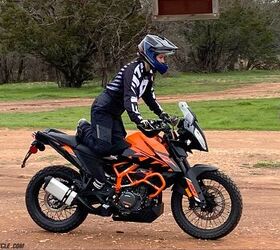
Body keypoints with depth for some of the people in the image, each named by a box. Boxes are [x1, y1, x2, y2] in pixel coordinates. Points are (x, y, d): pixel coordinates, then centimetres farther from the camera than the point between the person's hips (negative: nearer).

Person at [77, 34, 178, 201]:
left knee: (121, 148, 4)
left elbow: (149, 96, 19)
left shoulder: (149, 72, 8)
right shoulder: (134, 70, -23)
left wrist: (162, 114, 8)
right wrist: (139, 120, -48)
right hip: (103, 110, -10)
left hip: (114, 113, 10)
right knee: (102, 147, -22)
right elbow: (130, 98, -36)